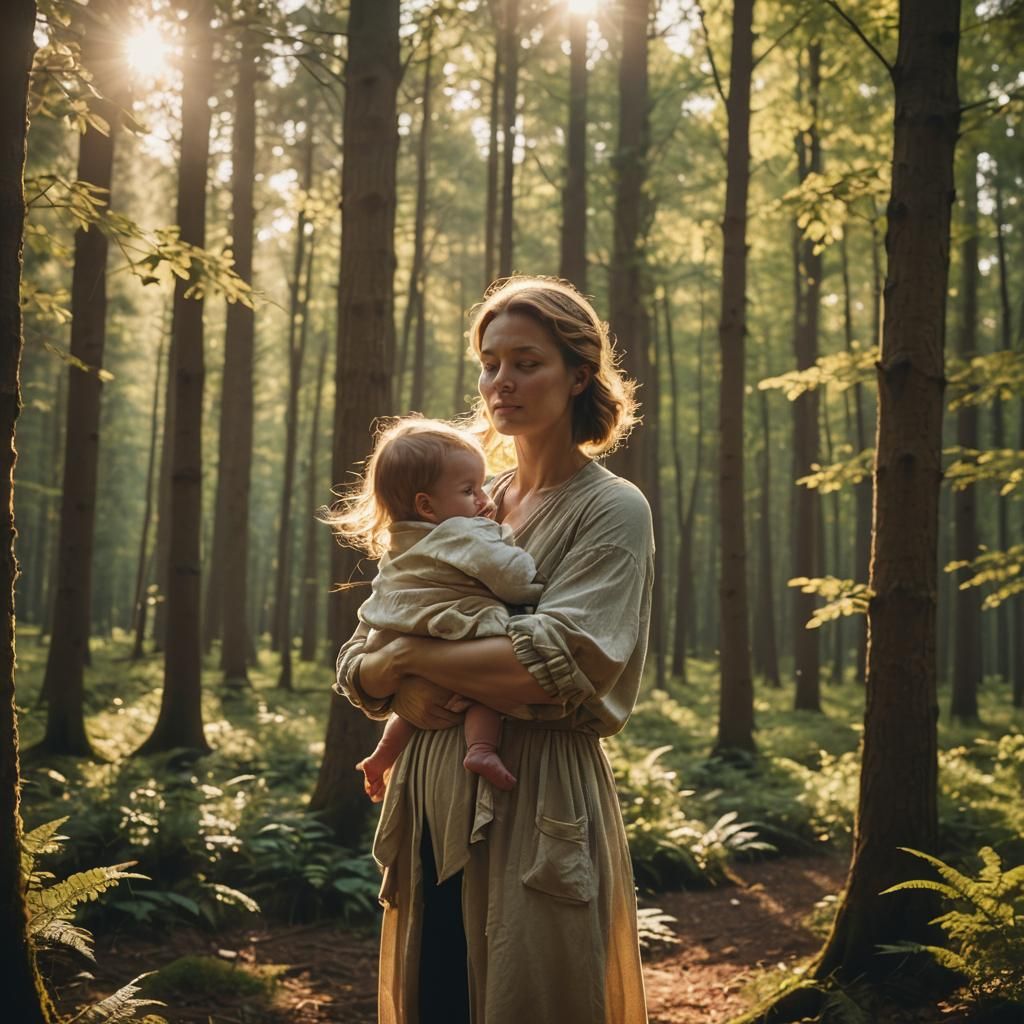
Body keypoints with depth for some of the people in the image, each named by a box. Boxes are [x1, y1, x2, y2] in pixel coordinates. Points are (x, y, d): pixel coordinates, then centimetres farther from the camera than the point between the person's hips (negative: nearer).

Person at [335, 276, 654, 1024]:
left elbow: (556, 666, -18)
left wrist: (412, 655, -8)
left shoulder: (610, 509, -4)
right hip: (437, 802, 6)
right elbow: (357, 659, 13)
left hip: (537, 812, -5)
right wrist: (397, 687, -10)